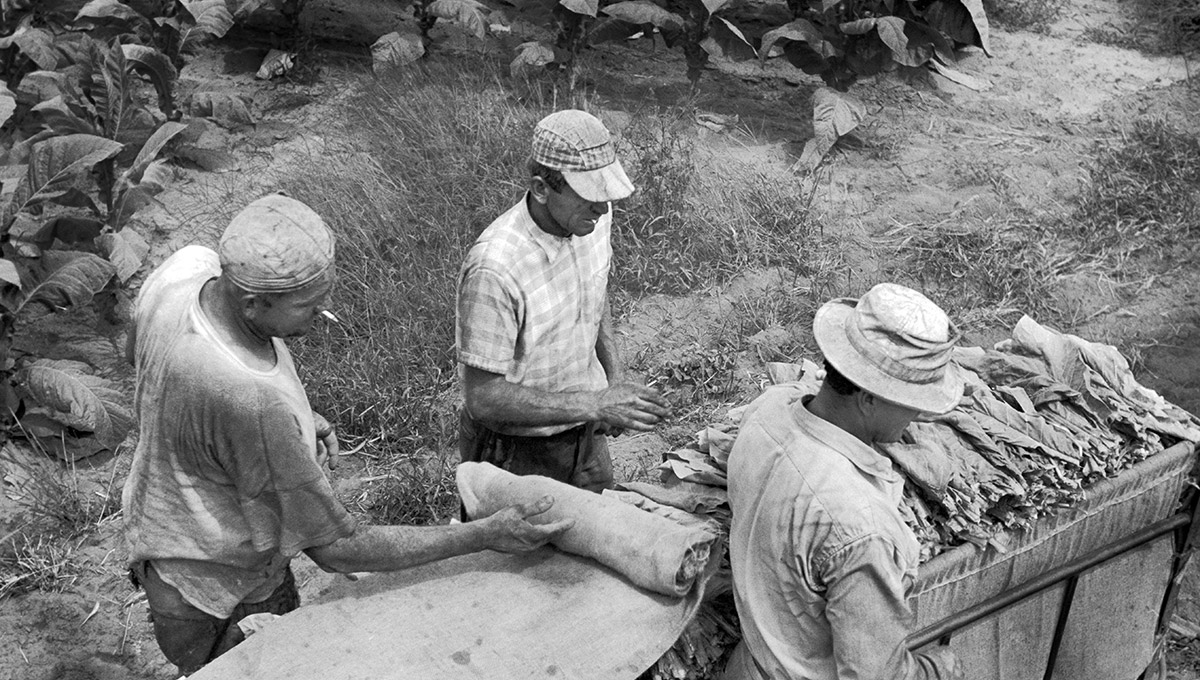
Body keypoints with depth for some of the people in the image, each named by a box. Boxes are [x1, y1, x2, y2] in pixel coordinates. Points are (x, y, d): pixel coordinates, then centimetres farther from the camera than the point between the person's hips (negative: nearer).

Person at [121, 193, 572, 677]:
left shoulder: (190, 264, -19)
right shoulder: (256, 406, -43)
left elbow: (141, 354, 6)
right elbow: (336, 549, -30)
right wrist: (486, 536, -26)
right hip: (217, 597, -8)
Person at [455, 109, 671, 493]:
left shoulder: (595, 218, -9)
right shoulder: (495, 267, -32)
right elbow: (483, 398, -28)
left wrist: (615, 381, 2)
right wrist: (594, 405, -30)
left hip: (586, 434, 7)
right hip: (517, 451, -6)